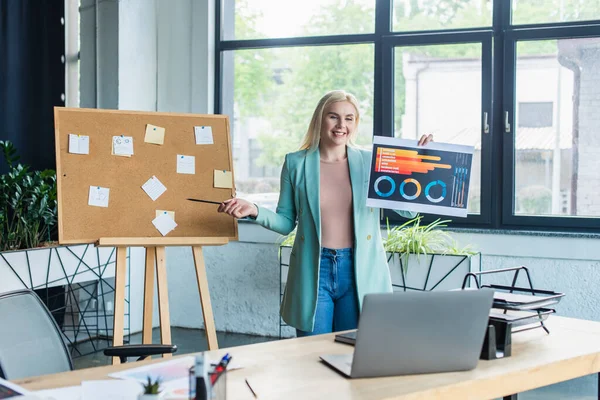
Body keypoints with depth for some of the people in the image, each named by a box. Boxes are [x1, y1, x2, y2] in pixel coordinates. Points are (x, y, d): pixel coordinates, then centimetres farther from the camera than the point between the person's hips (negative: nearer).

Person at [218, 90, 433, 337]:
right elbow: (286, 222, 7)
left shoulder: (369, 163, 4)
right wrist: (254, 211, -9)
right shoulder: (296, 163, 4)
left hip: (360, 272, 1)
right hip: (313, 270, 0)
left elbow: (408, 210, 3)